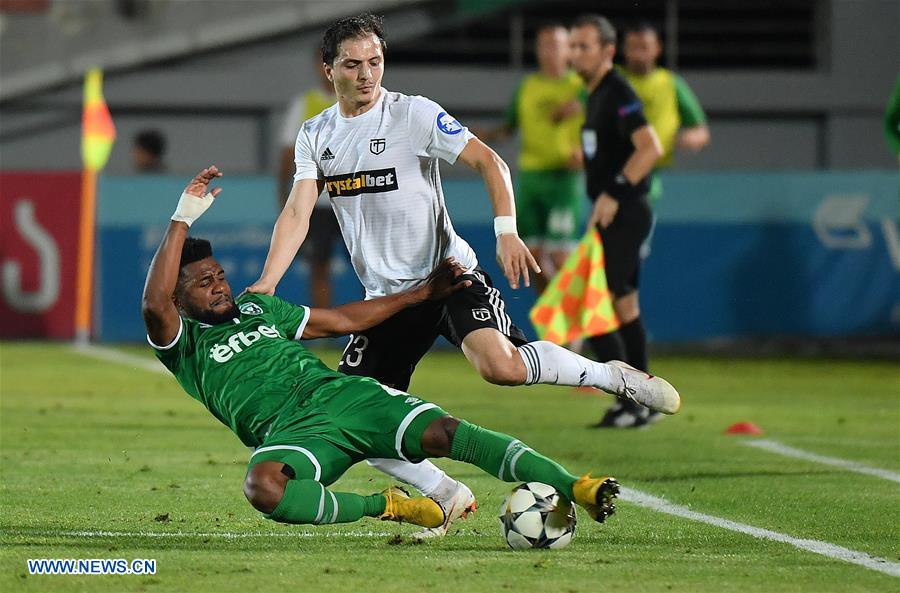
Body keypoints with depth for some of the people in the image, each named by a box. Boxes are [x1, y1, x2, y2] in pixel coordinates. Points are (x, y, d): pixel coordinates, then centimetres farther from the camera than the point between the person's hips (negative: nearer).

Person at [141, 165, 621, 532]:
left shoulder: (255, 308, 27)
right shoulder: (182, 344, 8)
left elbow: (344, 320, 34)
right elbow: (154, 305, -15)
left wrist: (422, 293, 34)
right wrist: (183, 219, -16)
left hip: (343, 393, 5)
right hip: (290, 430, -5)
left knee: (443, 431, -20)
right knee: (262, 486, -40)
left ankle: (575, 489, -31)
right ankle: (386, 507, -23)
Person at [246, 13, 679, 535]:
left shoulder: (414, 114, -7)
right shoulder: (316, 136, 6)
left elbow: (489, 162, -8)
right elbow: (298, 212, 0)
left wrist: (507, 232, -22)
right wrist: (267, 283, -15)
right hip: (386, 295, 5)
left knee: (500, 365, -31)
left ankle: (615, 377, -8)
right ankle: (448, 496, 11)